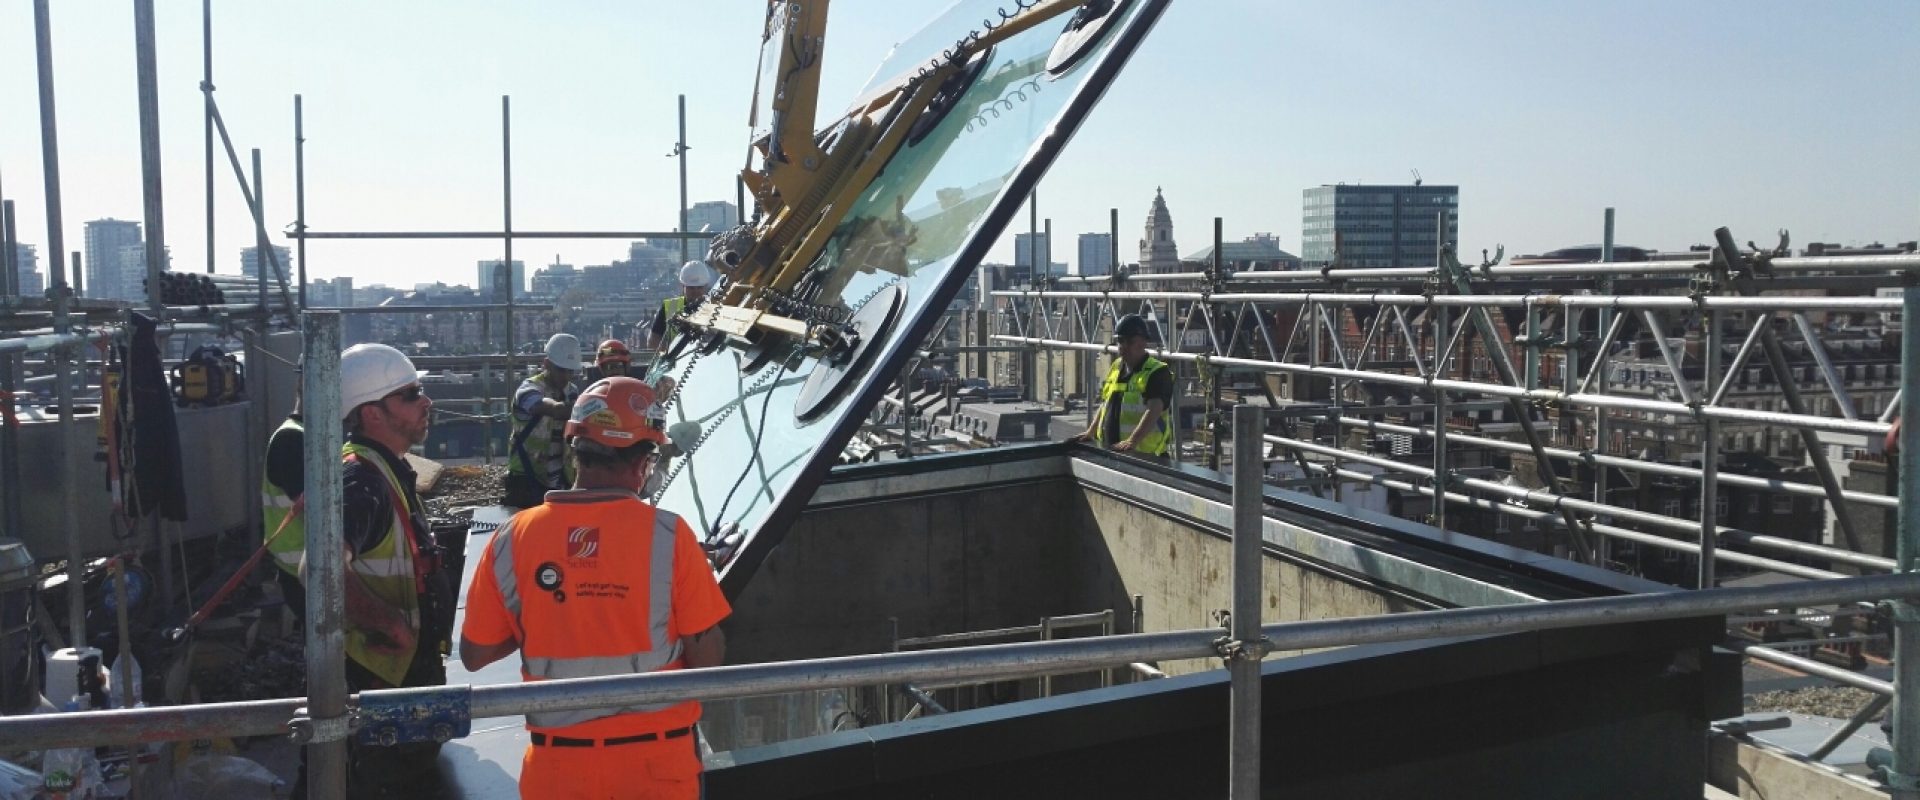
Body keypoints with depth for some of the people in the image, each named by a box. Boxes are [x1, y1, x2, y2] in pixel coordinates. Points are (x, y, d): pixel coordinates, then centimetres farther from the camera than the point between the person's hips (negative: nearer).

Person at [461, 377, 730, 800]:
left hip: (555, 765, 2)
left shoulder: (512, 538, -8)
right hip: (654, 763, -2)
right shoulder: (668, 535, -15)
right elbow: (707, 657, -11)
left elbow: (474, 654, 0)